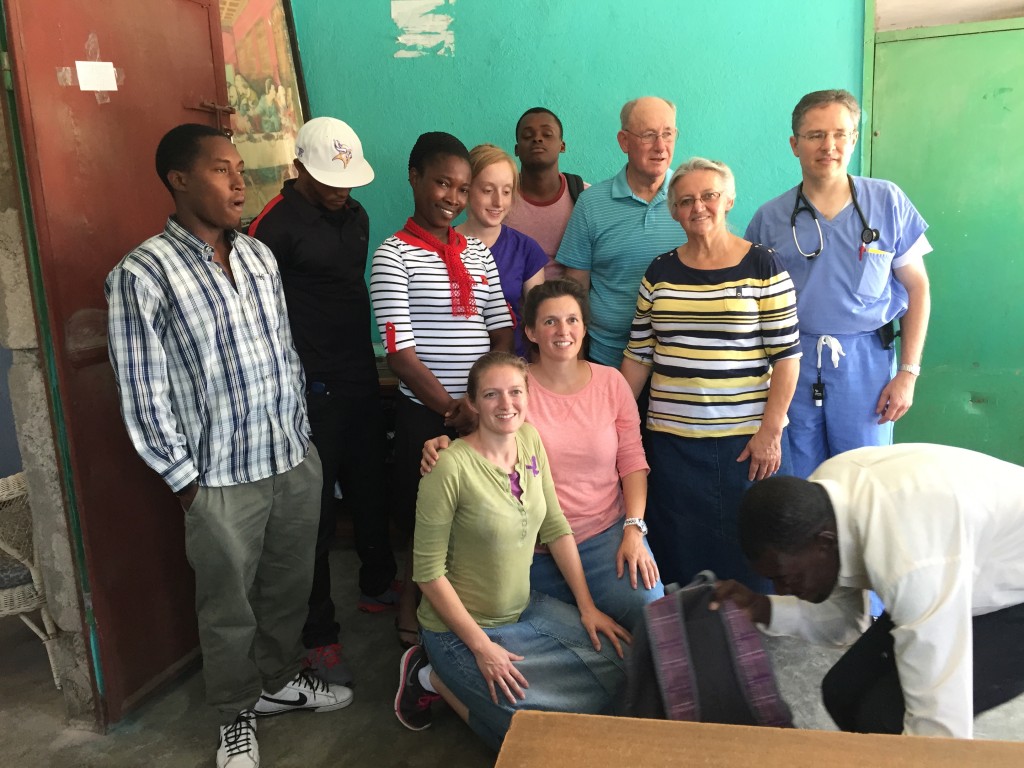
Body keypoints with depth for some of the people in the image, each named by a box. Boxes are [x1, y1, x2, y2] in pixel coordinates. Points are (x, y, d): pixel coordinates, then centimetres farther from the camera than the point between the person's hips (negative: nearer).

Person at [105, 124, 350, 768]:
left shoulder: (260, 256, 5)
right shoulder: (142, 275, -14)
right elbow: (144, 394, -11)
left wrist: (302, 433, 12)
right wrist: (185, 480, -9)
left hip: (296, 459, 6)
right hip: (222, 477, -5)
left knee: (290, 585, 21)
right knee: (229, 607, 13)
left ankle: (280, 678, 45)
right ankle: (239, 714, 37)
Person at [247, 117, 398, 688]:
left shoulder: (356, 216, 11)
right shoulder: (277, 224, -13)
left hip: (362, 380, 7)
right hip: (313, 390, -7)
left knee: (372, 491, 19)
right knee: (317, 513, 2)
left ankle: (378, 587, 41)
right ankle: (320, 635, 16)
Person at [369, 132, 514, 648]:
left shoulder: (477, 251, 10)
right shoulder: (394, 256, -7)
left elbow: (502, 332, 7)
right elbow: (400, 353, -13)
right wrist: (452, 409, -14)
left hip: (483, 412, 5)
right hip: (425, 415, -5)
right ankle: (412, 618, 28)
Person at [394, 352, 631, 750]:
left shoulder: (530, 440, -4)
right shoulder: (452, 467, -24)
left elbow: (556, 528, 3)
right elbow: (428, 571, -19)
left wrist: (587, 607, 1)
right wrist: (482, 648, -19)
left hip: (525, 608, 7)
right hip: (461, 627, -7)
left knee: (621, 666, -1)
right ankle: (435, 678, 7)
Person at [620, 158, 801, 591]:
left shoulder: (762, 266, -1)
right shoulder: (660, 272, 8)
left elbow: (786, 355, -4)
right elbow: (638, 355, 10)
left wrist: (770, 429, -10)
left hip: (746, 439, -3)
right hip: (672, 438, 3)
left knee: (747, 555, 5)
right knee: (680, 555, 8)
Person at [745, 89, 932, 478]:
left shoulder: (888, 202, 1)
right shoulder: (769, 218, 2)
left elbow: (916, 287, 4)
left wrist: (908, 372, -2)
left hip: (866, 363, 0)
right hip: (791, 365, 1)